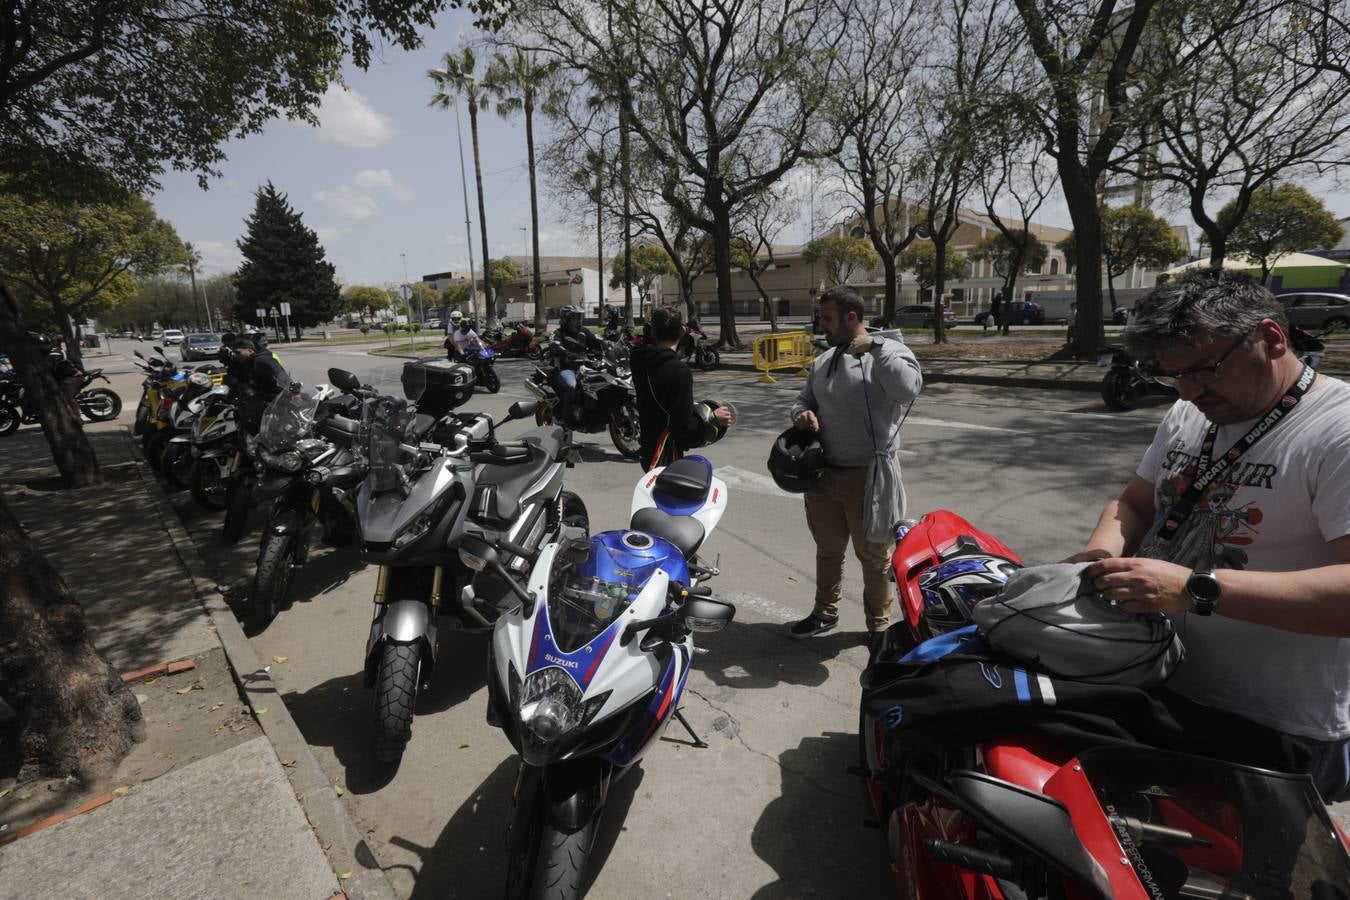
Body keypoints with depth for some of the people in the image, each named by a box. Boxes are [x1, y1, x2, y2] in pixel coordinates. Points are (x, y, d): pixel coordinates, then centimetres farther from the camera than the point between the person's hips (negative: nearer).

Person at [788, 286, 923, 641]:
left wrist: (874, 348, -22)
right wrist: (802, 414, -5)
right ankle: (825, 613, 38)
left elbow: (909, 389, -27)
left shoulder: (890, 352, -8)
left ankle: (880, 625, 30)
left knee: (874, 556, 10)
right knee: (828, 550, 20)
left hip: (868, 476, -5)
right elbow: (803, 401, 19)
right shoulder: (822, 361, 10)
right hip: (823, 473, 6)